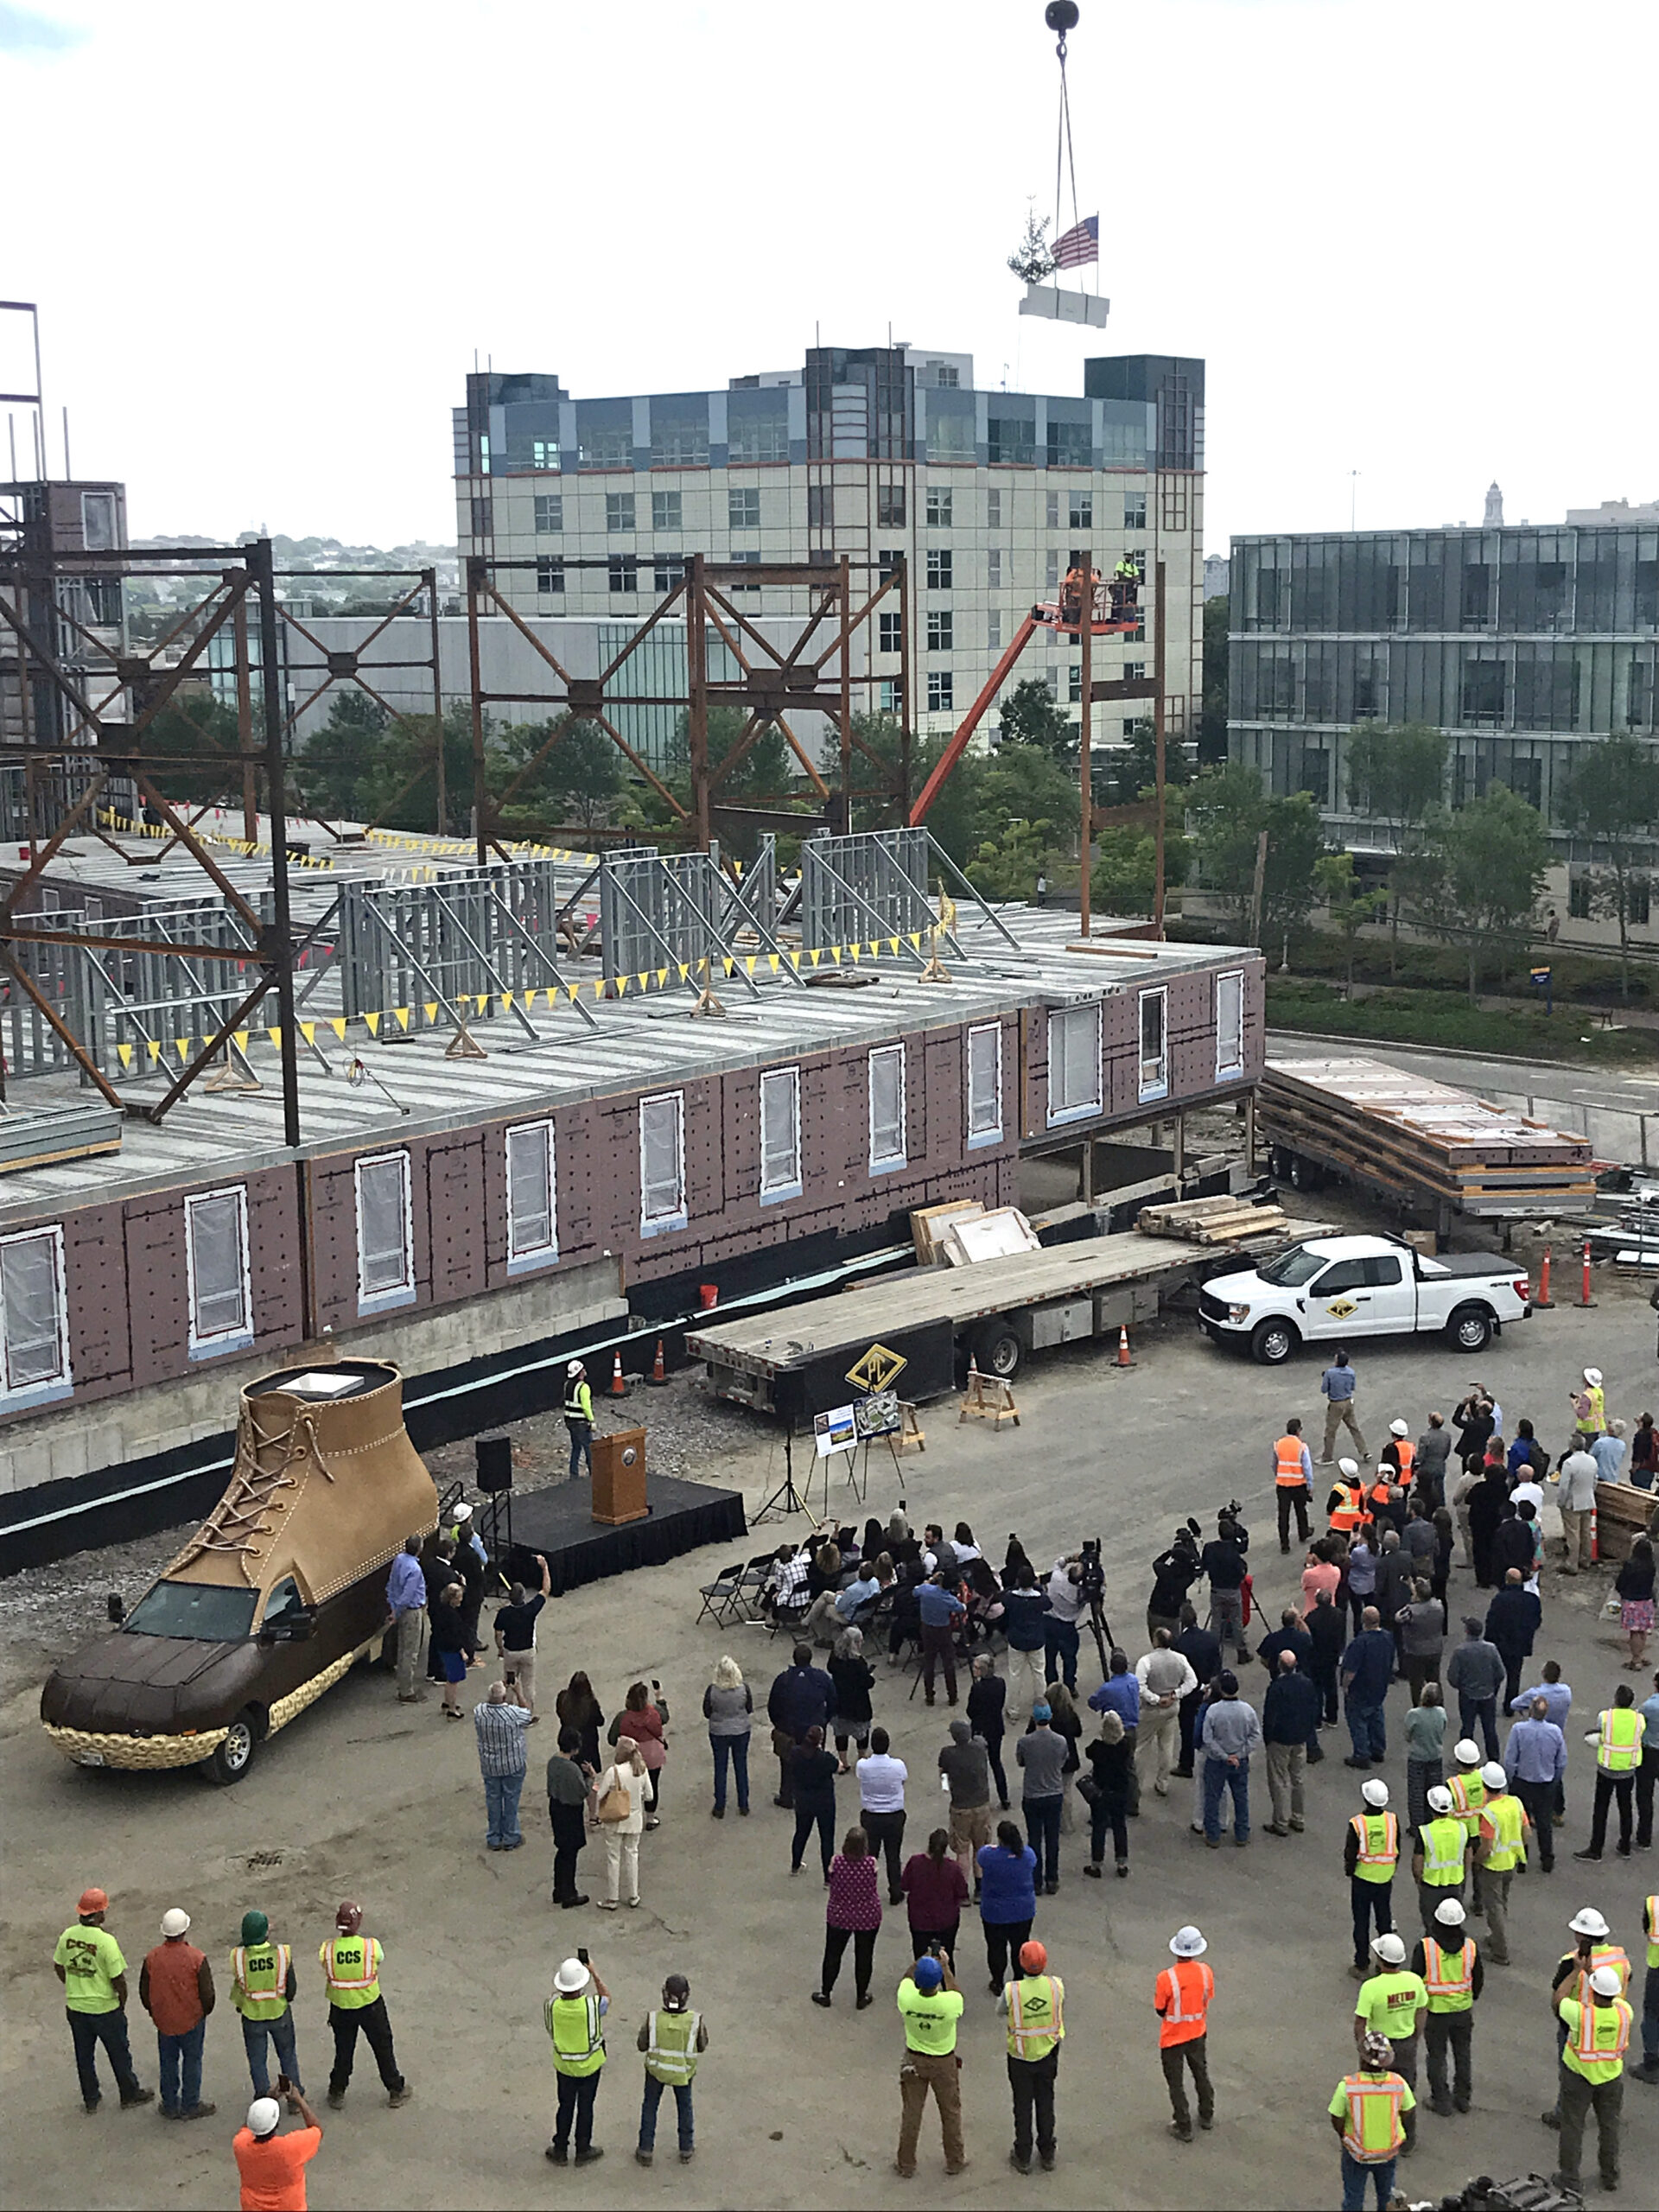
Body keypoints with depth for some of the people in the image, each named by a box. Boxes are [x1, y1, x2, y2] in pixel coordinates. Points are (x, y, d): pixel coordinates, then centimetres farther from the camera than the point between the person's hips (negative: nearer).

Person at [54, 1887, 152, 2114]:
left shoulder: (68, 1936, -9)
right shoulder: (106, 1941, -26)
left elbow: (59, 1967, 6)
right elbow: (118, 1978, -21)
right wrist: (122, 2002, -3)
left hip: (75, 2007, 5)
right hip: (104, 2008, -5)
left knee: (84, 2055, 21)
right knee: (119, 2053, 16)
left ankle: (90, 2099, 34)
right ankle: (130, 2094, 31)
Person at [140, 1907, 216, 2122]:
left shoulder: (152, 1958, -13)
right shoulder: (197, 1959, -21)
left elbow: (144, 1992, -1)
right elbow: (207, 1993, -13)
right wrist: (204, 2012, 8)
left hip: (164, 2021, 2)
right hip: (192, 2020, -2)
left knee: (168, 2063, 18)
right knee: (191, 2062, 14)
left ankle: (170, 2106, 28)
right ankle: (190, 2107, 23)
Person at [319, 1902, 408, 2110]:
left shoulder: (327, 1950, -21)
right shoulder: (371, 1946, -25)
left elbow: (327, 1974, -8)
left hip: (340, 2007, 1)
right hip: (370, 2005, -1)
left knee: (343, 2051, 23)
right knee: (383, 2048, 20)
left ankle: (337, 2093, 37)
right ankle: (396, 2091, 34)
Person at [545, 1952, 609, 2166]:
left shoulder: (552, 2005, -23)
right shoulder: (591, 2006, -29)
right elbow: (606, 1998, -5)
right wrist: (595, 1973, -2)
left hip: (564, 2065, 2)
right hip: (590, 2065, -2)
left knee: (565, 2106, 19)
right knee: (585, 2107, 15)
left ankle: (560, 2150, 31)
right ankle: (583, 2150, 29)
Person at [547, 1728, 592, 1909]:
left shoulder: (553, 1761, -2)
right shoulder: (572, 1769, -28)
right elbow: (583, 1792, -19)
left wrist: (582, 1773, 6)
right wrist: (590, 1777, -4)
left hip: (555, 1808, 8)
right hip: (570, 1813, -8)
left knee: (562, 1851, 22)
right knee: (570, 1853, 6)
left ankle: (559, 1891, 33)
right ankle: (569, 1895, 17)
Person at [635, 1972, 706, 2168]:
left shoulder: (652, 2019, -27)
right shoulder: (696, 2021, -27)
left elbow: (641, 2045, -13)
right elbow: (702, 2047, -11)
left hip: (656, 2068, 0)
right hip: (683, 2071, 0)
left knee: (650, 2106, 22)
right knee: (684, 2107, 24)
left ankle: (646, 2151, 30)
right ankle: (686, 2150, 38)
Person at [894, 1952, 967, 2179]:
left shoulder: (906, 1999, -27)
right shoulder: (950, 2003, -32)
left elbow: (907, 1978, -3)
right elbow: (956, 1992, -6)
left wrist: (923, 1958, 6)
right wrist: (945, 1965, 1)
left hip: (914, 2059, 1)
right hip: (944, 2062, -1)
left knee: (911, 2111, 18)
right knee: (951, 2111, 21)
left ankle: (906, 2164, 31)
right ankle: (955, 2160, 37)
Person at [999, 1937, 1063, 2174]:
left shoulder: (1012, 1990, -26)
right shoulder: (1056, 1985, -20)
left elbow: (1000, 2010, -5)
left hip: (1020, 2055, -2)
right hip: (1048, 2053, 2)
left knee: (1023, 2105, 15)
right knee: (1045, 2102, 19)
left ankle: (1023, 2158, 26)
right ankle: (1047, 2155, 31)